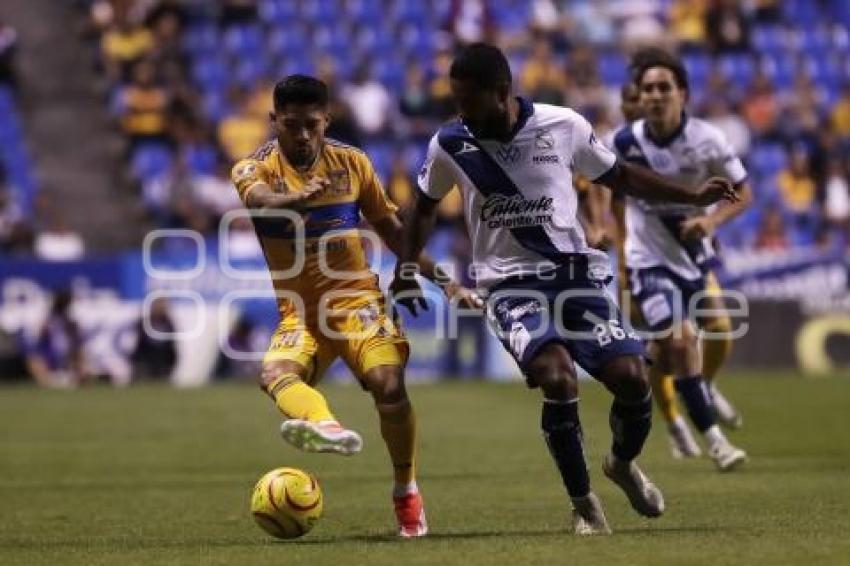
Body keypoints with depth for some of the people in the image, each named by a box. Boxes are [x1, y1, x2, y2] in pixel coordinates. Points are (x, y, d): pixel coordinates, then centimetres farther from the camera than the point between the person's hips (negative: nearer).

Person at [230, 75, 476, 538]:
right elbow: (260, 199, -29)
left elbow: (390, 229, 15)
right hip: (300, 313, 0)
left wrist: (440, 278, 8)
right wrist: (298, 197, -52)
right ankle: (326, 427, -64)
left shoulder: (351, 163, 4)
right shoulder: (255, 169, -3)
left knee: (389, 386, -23)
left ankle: (406, 493, -1)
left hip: (357, 300, 0)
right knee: (275, 372, -32)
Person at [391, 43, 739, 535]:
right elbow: (426, 206, 18)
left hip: (575, 274, 1)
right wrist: (407, 268, 9)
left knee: (632, 377, -13)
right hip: (512, 286, -1)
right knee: (558, 380, -27)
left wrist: (693, 197, 5)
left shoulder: (563, 126, -4)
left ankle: (624, 463, 22)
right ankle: (584, 504, -8)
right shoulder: (449, 145, -2)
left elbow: (619, 176, 11)